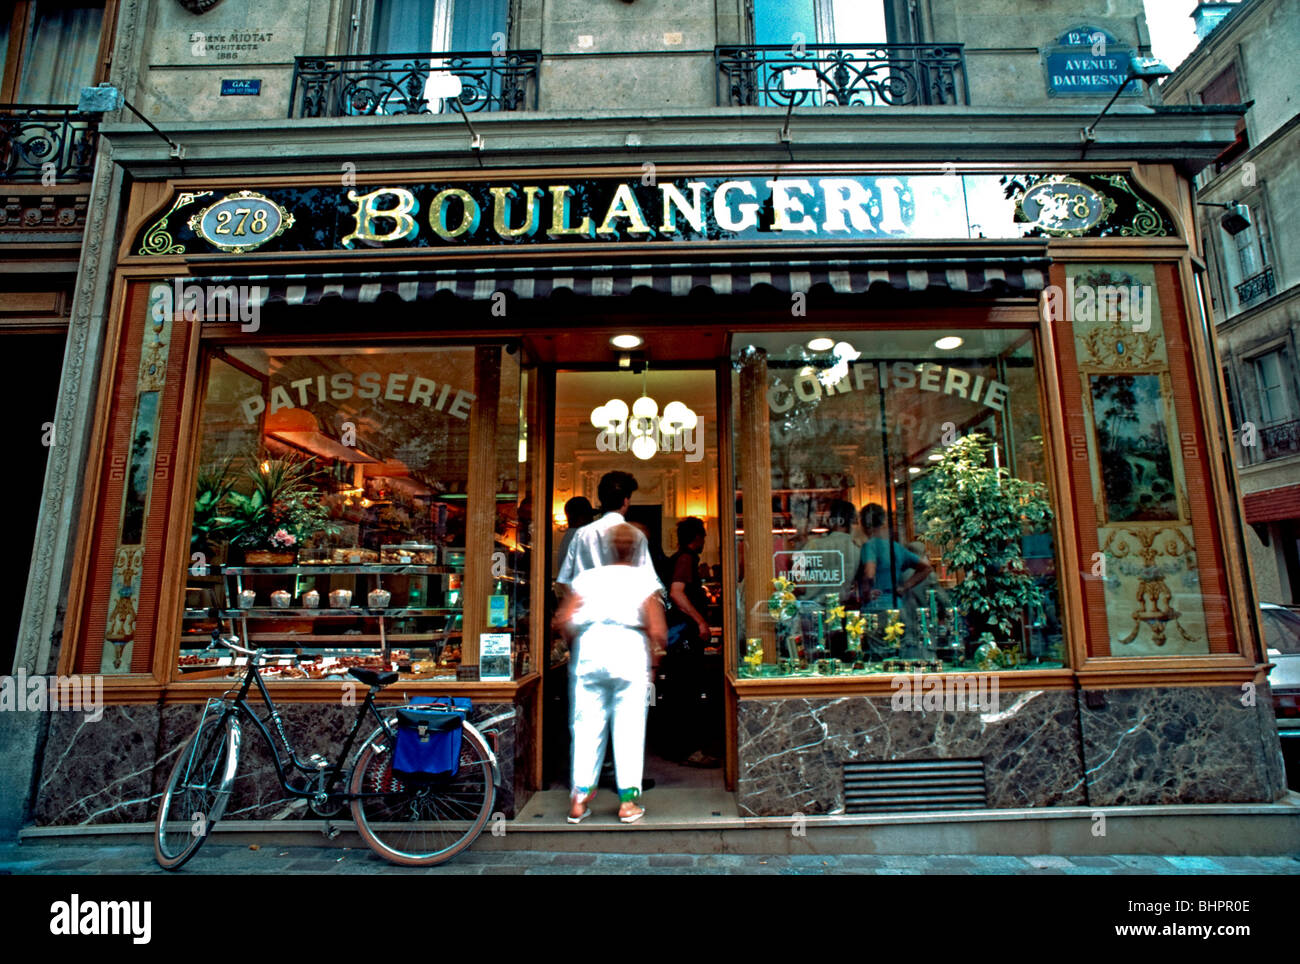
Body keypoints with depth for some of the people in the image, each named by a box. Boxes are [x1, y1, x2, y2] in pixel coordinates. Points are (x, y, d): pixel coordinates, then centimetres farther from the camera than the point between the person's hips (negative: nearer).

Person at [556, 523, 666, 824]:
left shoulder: (586, 577, 13)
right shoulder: (644, 578, 9)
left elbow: (565, 620, 4)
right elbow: (658, 630, 3)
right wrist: (654, 652, 19)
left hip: (589, 647, 2)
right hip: (629, 646, -2)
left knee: (586, 724, 8)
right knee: (629, 726, 5)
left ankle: (579, 799, 12)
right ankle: (628, 800, 10)